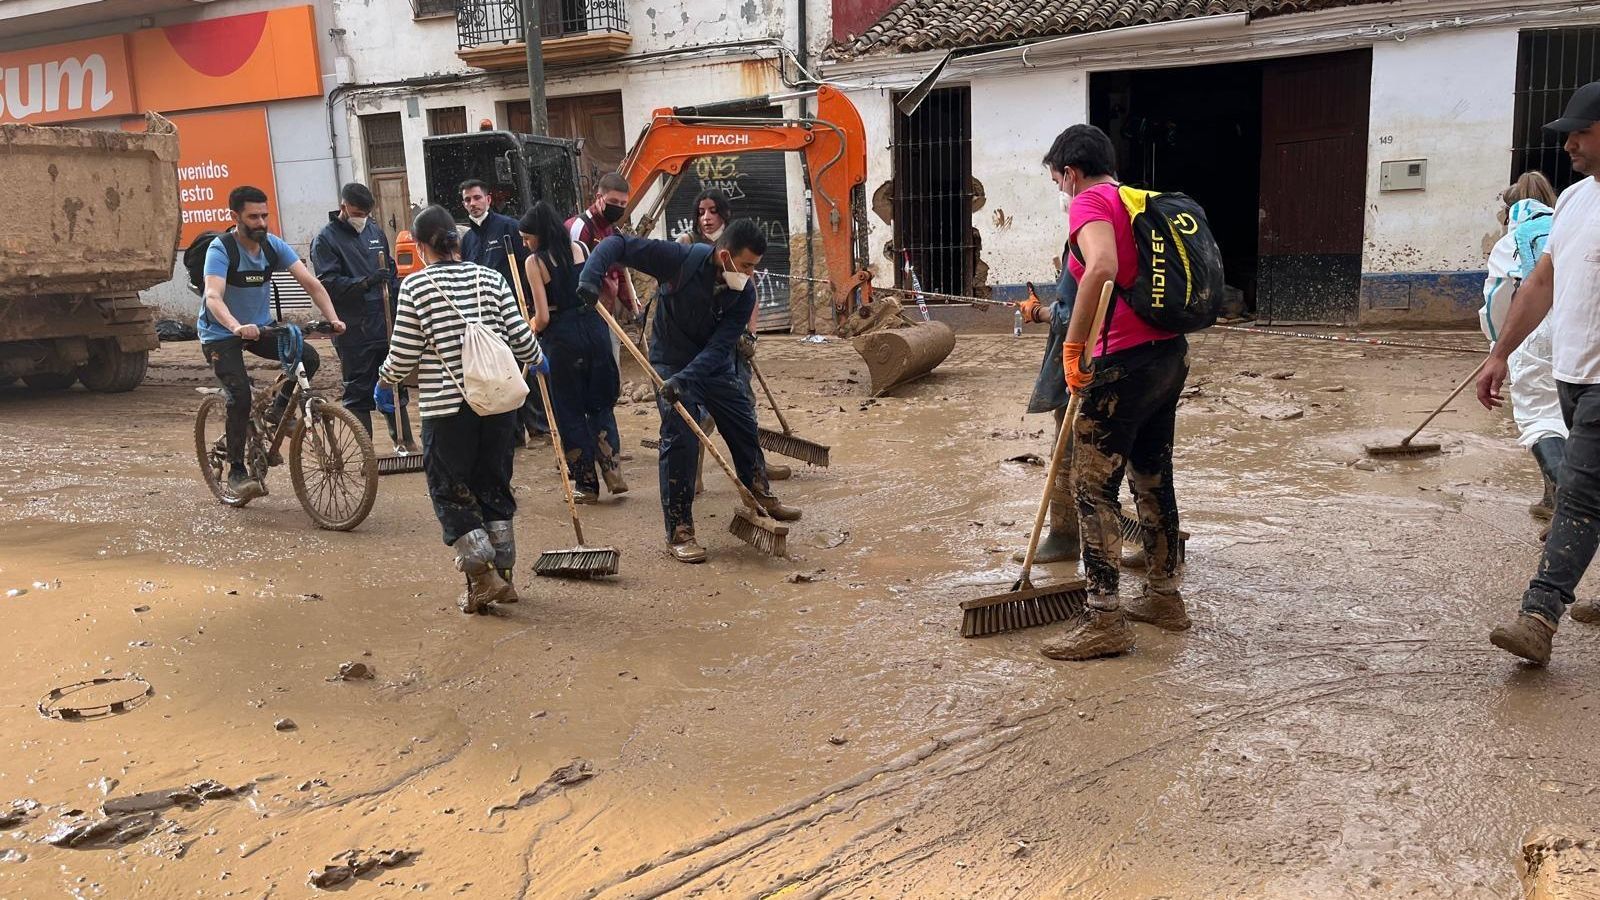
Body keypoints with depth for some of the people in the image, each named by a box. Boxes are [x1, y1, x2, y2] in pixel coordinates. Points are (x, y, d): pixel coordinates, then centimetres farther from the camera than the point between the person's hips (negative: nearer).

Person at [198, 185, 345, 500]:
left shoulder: (274, 245, -7)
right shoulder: (220, 249, -21)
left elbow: (310, 282, -13)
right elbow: (213, 297, -35)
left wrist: (332, 318, -29)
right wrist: (238, 327, -55)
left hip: (261, 327, 5)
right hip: (221, 333, -5)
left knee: (309, 358, -18)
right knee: (240, 396, -21)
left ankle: (279, 410, 8)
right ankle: (236, 472, -7)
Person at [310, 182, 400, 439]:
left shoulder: (375, 231, 13)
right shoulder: (325, 240, -5)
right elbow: (328, 283, -14)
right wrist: (365, 282, -25)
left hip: (386, 323, 5)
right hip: (354, 330, -5)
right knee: (359, 392, 1)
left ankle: (403, 441, 23)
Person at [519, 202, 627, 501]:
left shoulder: (535, 261, -8)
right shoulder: (580, 249, 7)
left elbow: (543, 317, -11)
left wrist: (531, 333, 8)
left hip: (561, 337, -5)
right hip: (594, 328, 5)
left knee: (570, 411, 7)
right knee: (600, 403, 15)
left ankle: (587, 484, 12)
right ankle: (612, 472, 4)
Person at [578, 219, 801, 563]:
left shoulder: (744, 294, -14)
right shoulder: (680, 260, -24)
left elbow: (719, 347, -22)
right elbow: (617, 244, -22)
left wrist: (686, 379, -36)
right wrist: (591, 277, -39)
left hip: (714, 367, 5)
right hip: (671, 364, -4)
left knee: (745, 429, 12)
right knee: (680, 440, -13)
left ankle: (762, 496, 36)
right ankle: (679, 531, -3)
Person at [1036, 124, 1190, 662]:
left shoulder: (1090, 202, -8)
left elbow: (1102, 268, -29)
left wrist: (1073, 345, -23)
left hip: (1125, 362, -9)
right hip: (1170, 354, 9)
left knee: (1092, 488, -3)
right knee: (1153, 479, 18)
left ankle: (1104, 621, -1)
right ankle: (1163, 597, 29)